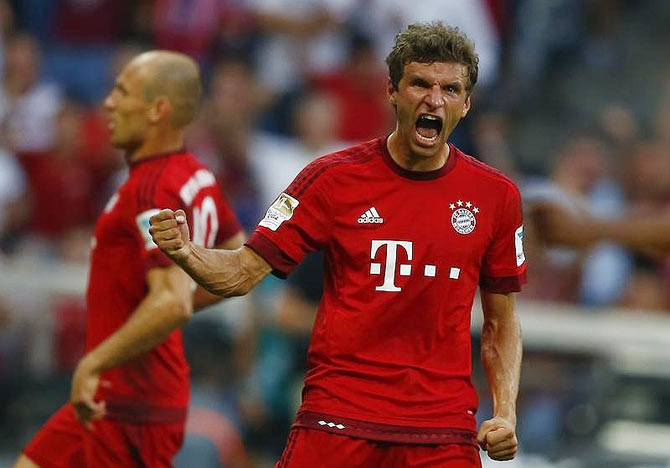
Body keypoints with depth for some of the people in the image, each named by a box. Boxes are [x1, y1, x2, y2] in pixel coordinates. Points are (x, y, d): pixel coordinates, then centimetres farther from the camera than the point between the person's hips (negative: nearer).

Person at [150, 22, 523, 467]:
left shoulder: (497, 195, 5)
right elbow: (243, 272, -2)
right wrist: (185, 253, -23)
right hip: (336, 420, -1)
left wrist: (505, 412, -1)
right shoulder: (334, 177, -1)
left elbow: (502, 321, 13)